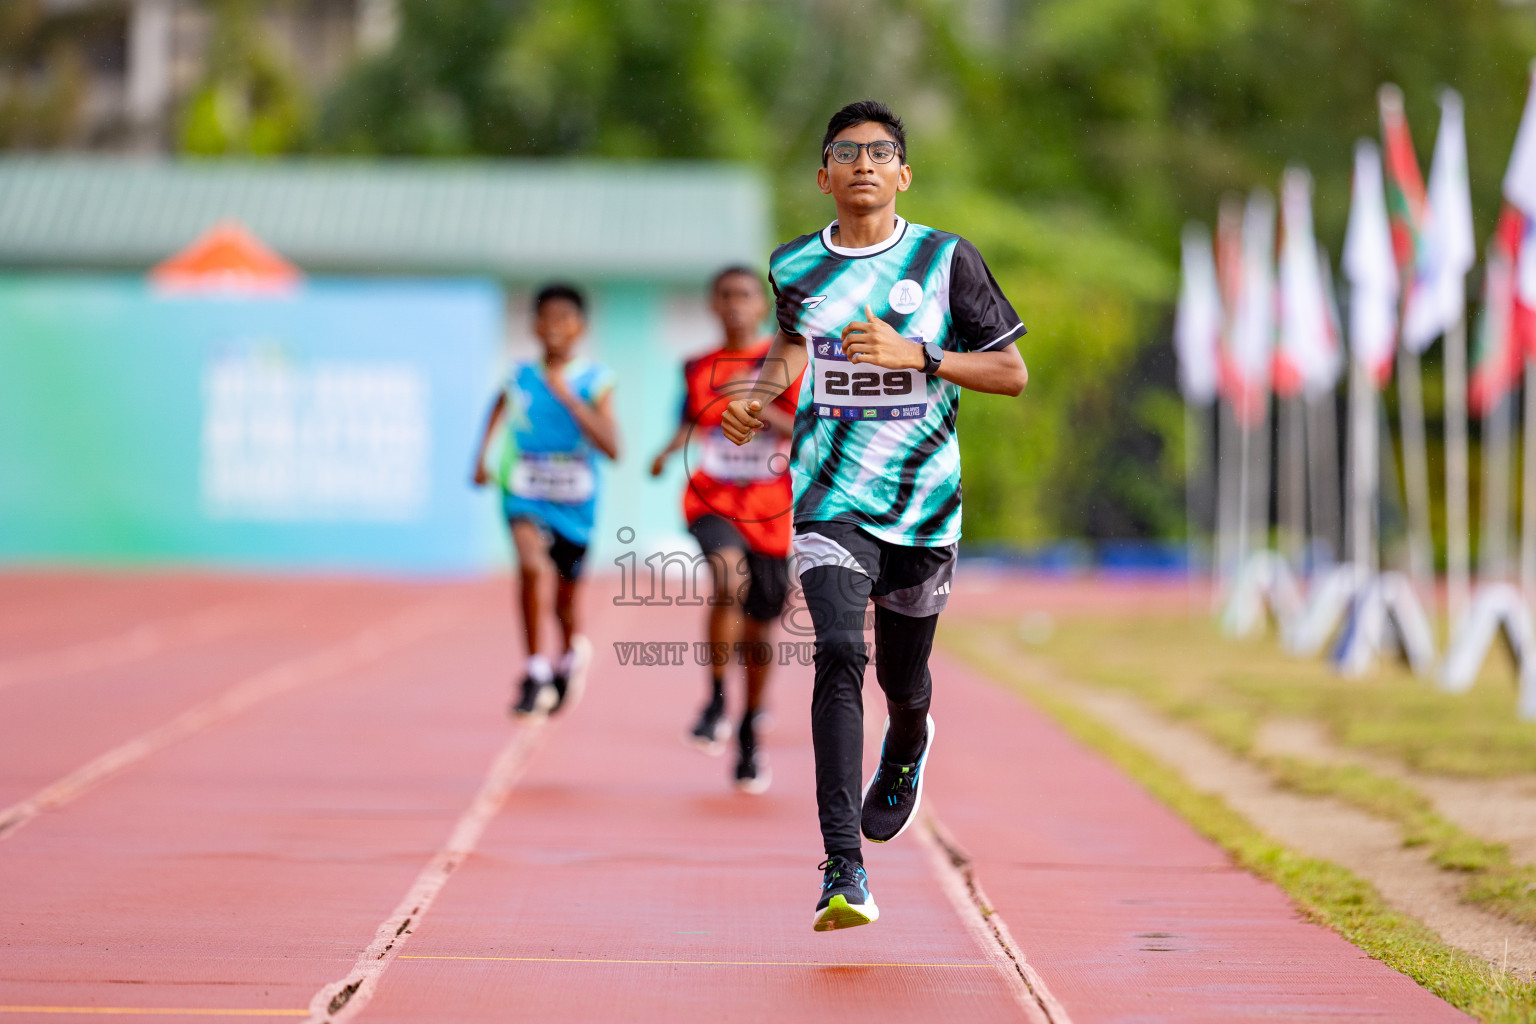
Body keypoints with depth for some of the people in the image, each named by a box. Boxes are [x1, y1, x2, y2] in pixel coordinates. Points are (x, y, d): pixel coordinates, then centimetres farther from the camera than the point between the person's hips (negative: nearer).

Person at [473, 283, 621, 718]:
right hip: (525, 495, -1)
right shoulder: (519, 378, 0)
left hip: (574, 502, 1)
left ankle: (572, 655, 48)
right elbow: (497, 410, 23)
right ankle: (536, 672, -23)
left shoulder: (595, 381, -5)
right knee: (533, 566, -30)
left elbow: (611, 447, -15)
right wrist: (481, 459, 13)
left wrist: (569, 399, -19)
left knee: (566, 601, 13)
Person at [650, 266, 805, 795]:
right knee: (730, 579, -31)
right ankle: (716, 701, -19)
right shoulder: (698, 369, 6)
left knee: (759, 628, 8)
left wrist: (763, 409, -24)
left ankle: (749, 731, 30)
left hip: (771, 511, 0)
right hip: (713, 499, 0)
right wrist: (669, 451, 4)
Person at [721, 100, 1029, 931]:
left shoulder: (947, 260, -2)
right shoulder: (795, 266, 5)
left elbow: (1013, 373, -1)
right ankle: (842, 868, -23)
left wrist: (916, 355, -14)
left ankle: (908, 748, 53)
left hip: (923, 504, 0)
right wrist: (760, 395, 7)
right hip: (831, 497, 0)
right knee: (839, 654, -21)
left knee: (903, 677, 12)